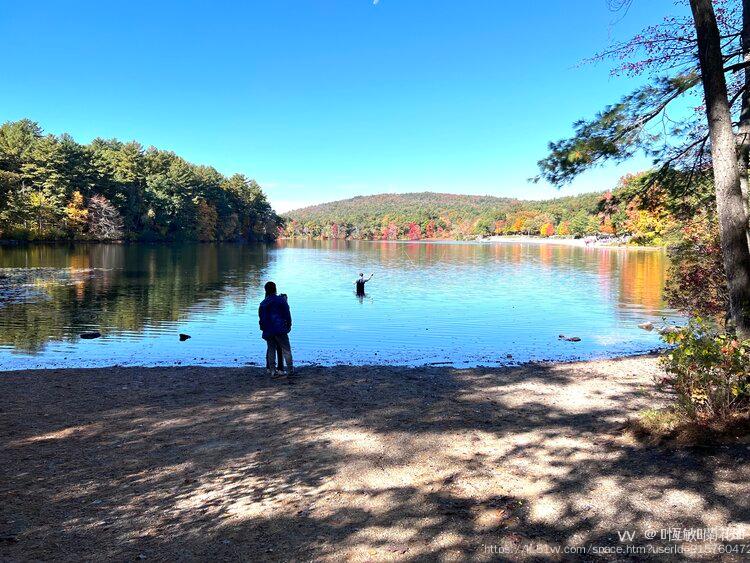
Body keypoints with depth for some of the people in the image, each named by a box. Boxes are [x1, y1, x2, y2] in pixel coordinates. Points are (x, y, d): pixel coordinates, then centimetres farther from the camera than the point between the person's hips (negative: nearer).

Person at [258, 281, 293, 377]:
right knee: (286, 349, 2)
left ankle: (272, 371, 9)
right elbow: (287, 314, -3)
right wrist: (289, 325, 8)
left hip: (268, 331, 4)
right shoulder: (281, 300, -4)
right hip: (280, 330, -4)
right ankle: (290, 370, 2)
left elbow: (261, 318, 12)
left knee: (271, 350, 10)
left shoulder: (263, 303, 8)